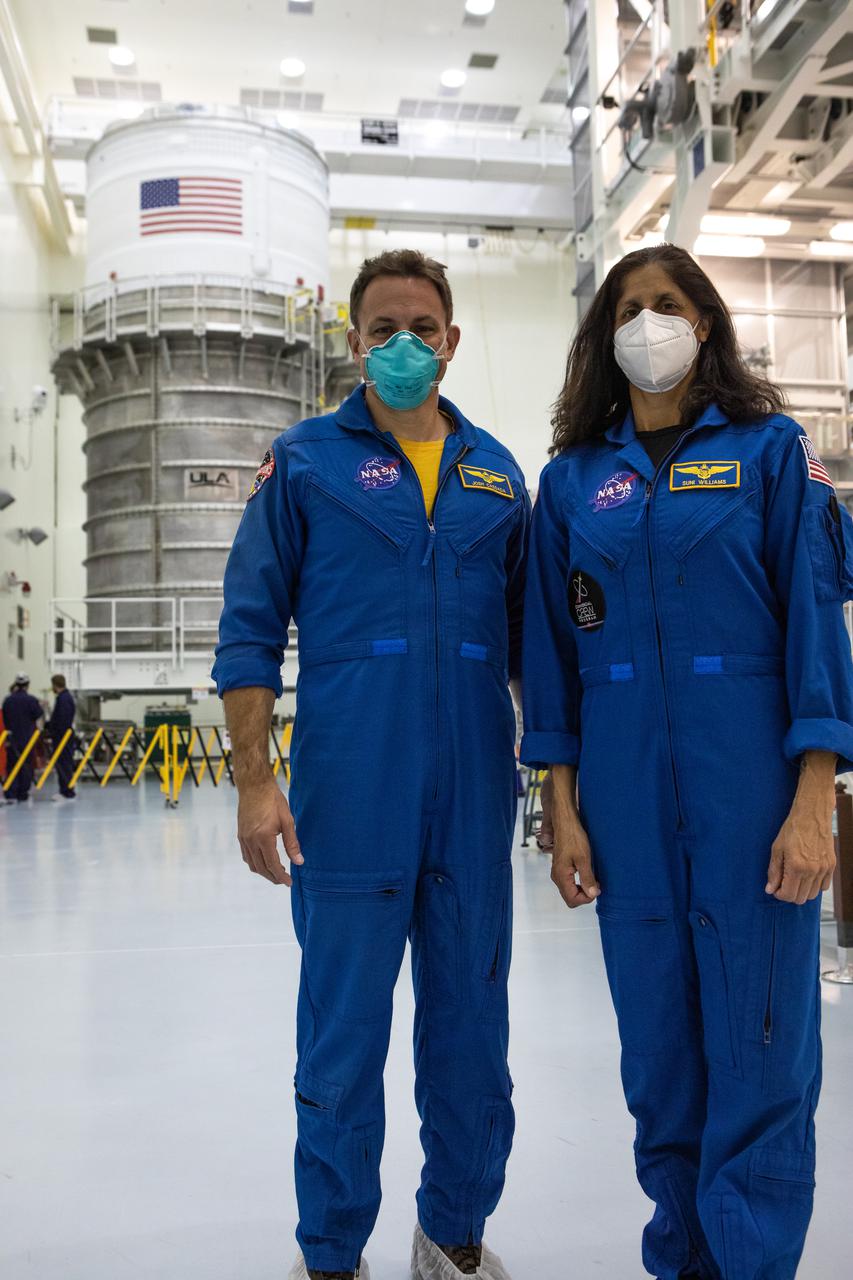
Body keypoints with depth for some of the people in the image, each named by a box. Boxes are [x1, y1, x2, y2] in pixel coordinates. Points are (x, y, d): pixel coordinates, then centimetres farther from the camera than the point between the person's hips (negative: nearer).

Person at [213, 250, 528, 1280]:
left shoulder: (495, 473, 12)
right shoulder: (305, 460, 2)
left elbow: (527, 633, 16)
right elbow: (250, 629, -1)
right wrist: (254, 780, -9)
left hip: (475, 794, 4)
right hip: (350, 797, -3)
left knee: (471, 1025, 14)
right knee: (344, 1034, 7)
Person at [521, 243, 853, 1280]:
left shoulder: (769, 449, 3)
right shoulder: (572, 477, 10)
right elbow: (553, 650, 9)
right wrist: (563, 810, 4)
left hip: (752, 777, -2)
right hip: (626, 790, 3)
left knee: (758, 1038, 2)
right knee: (658, 1038, 12)